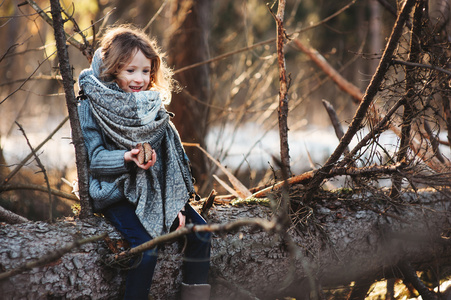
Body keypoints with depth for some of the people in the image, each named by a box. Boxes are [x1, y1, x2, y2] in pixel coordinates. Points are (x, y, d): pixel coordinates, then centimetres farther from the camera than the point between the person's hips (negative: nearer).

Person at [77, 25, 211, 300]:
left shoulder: (153, 106, 10)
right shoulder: (92, 106, -6)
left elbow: (172, 158, 8)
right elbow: (94, 158, -13)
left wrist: (176, 203, -1)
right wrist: (128, 159, -31)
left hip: (156, 192, 6)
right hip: (116, 194, -6)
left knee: (201, 233, -8)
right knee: (147, 248, -26)